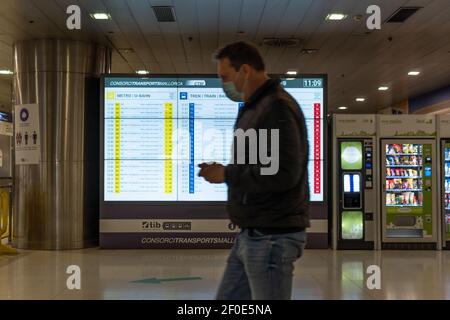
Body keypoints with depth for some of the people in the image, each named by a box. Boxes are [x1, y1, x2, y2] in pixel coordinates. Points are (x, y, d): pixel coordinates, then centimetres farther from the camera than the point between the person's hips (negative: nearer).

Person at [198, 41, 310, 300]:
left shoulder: (277, 107, -15)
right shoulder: (256, 108, 17)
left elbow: (283, 174, -25)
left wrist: (226, 174, -15)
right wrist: (224, 171, 4)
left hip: (272, 236, -10)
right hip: (253, 234, 10)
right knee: (228, 299, 16)